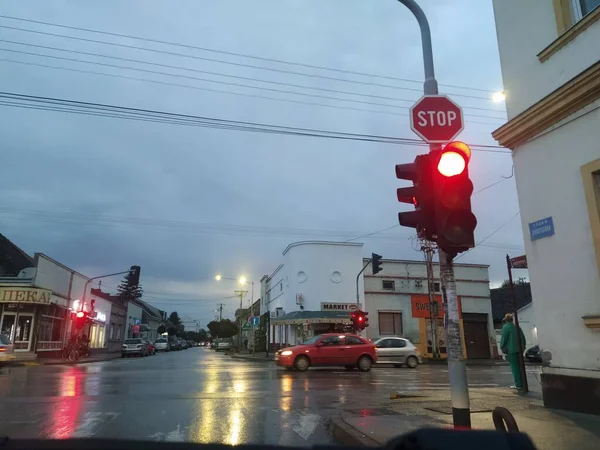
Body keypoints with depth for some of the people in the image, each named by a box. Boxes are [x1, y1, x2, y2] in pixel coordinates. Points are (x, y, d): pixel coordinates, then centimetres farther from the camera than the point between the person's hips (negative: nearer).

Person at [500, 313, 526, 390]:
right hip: (519, 349, 7)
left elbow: (503, 338, -11)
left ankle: (518, 385, -3)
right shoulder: (517, 326, 13)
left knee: (514, 367, -3)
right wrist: (523, 347, 21)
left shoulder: (506, 327, -9)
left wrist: (502, 348, -2)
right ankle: (521, 383, 18)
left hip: (511, 350, -7)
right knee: (519, 367, 14)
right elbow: (523, 338, 17)